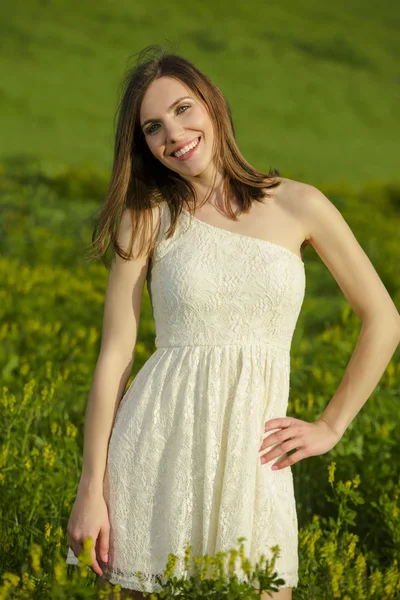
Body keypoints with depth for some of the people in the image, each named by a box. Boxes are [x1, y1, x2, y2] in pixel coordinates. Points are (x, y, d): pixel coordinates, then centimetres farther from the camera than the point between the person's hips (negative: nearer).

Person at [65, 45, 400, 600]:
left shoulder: (298, 205, 3)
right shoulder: (146, 218, 2)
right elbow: (114, 355, -2)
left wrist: (330, 427, 5)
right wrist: (91, 490, -6)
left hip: (251, 450, 1)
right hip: (158, 443, 0)